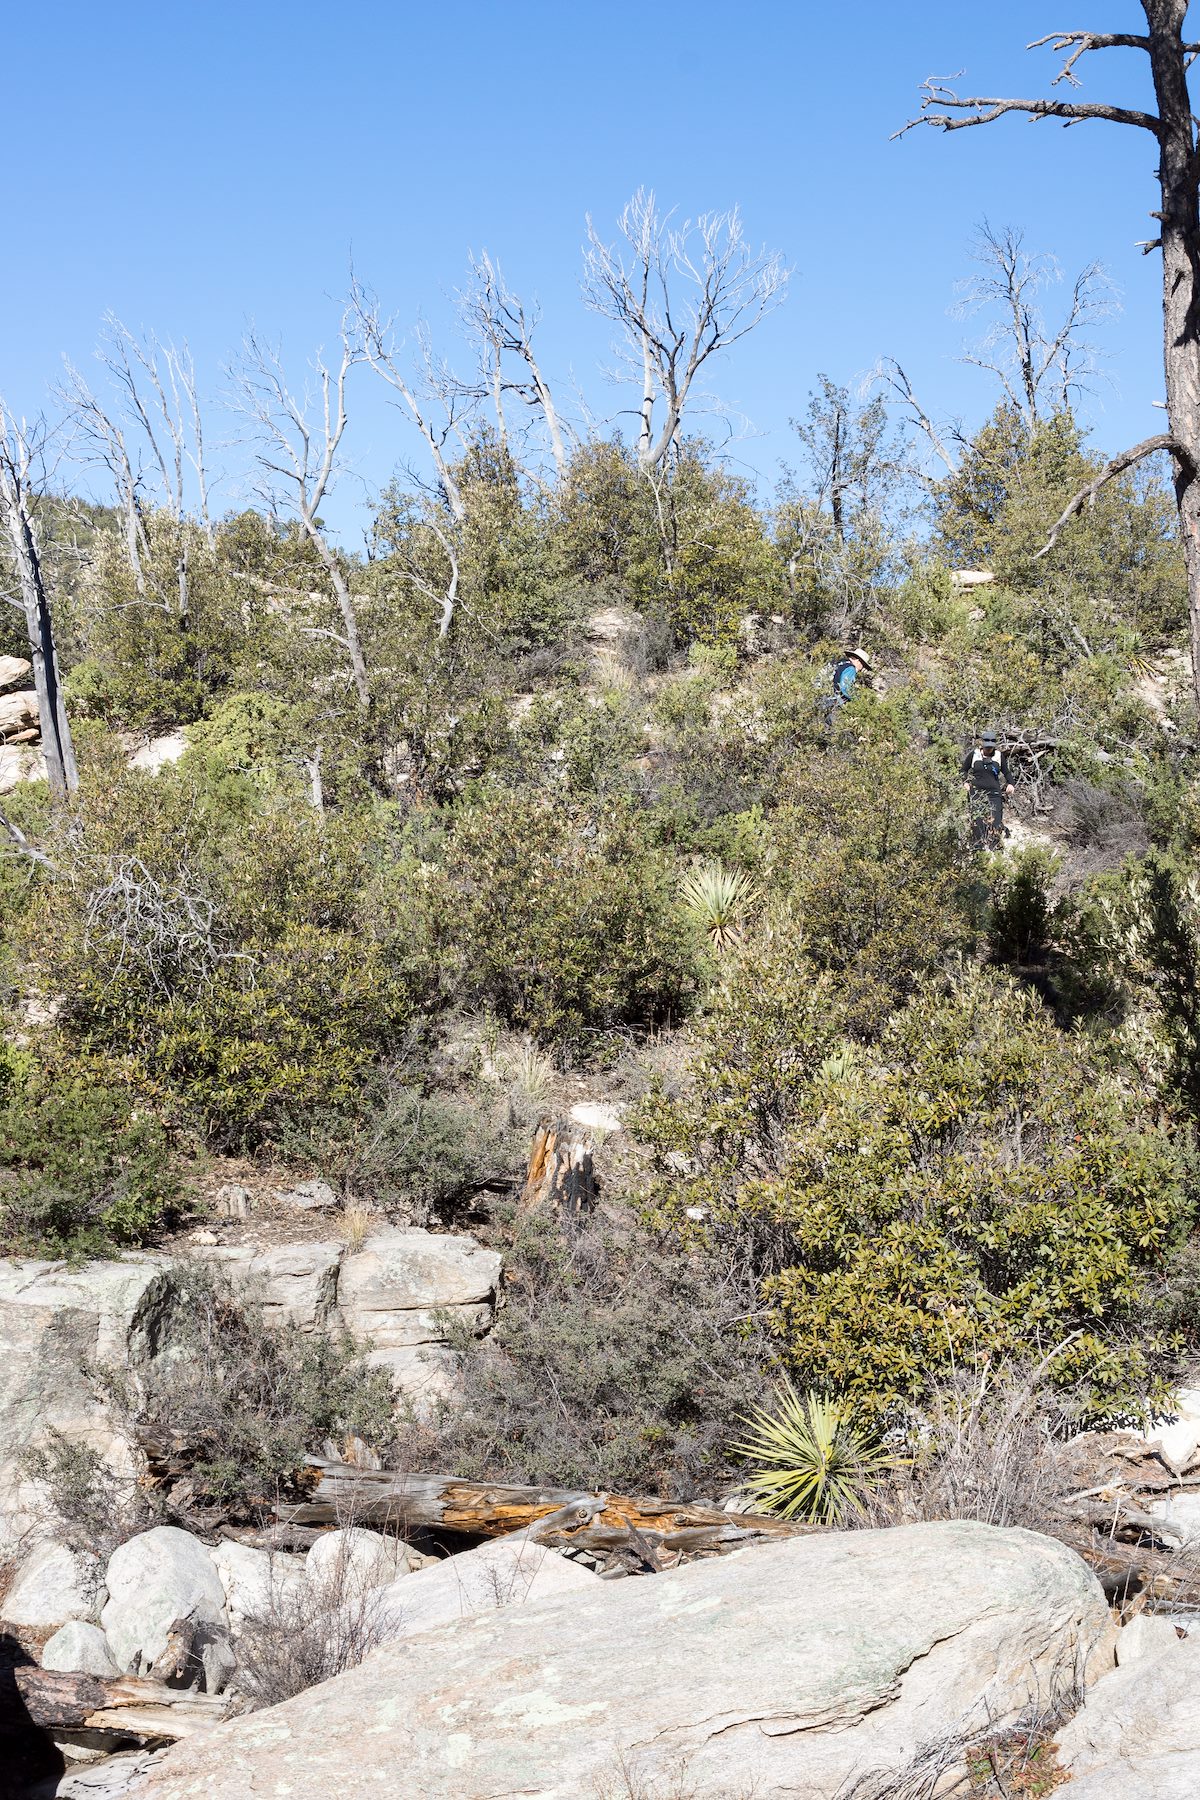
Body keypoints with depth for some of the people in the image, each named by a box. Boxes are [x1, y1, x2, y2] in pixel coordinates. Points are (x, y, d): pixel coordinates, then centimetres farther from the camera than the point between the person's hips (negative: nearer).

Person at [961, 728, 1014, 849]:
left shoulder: (999, 756, 8)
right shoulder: (973, 755, 5)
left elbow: (1006, 772, 18)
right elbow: (964, 770, 16)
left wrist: (1009, 784, 1)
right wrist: (965, 782, 0)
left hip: (994, 792, 1)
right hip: (976, 792, -1)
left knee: (995, 819, -8)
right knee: (977, 819, -9)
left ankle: (995, 846, -4)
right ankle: (979, 845, -4)